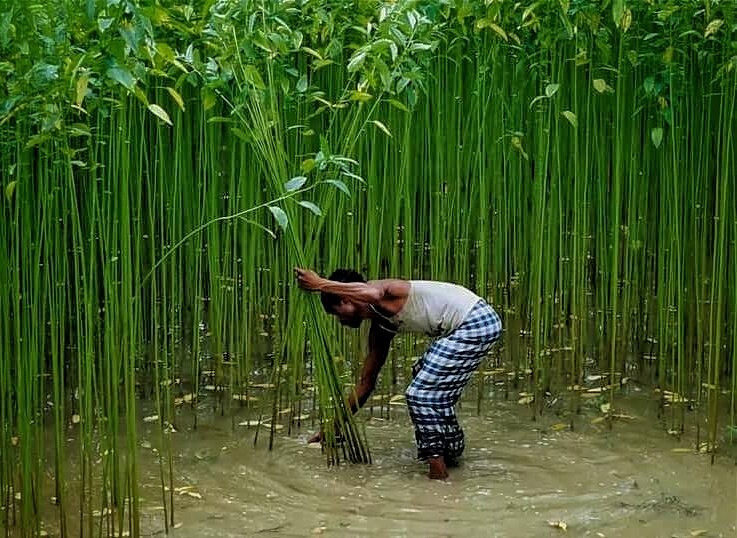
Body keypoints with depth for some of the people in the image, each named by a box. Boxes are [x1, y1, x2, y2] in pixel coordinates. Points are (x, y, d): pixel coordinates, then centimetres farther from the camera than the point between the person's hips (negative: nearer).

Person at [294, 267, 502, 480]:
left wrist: (320, 284, -35)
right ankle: (451, 452, 40)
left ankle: (438, 466, -1)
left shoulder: (381, 291, -10)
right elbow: (366, 382, 21)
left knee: (421, 393, -9)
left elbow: (372, 294, -40)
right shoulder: (380, 327, 15)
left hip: (476, 322, -11)